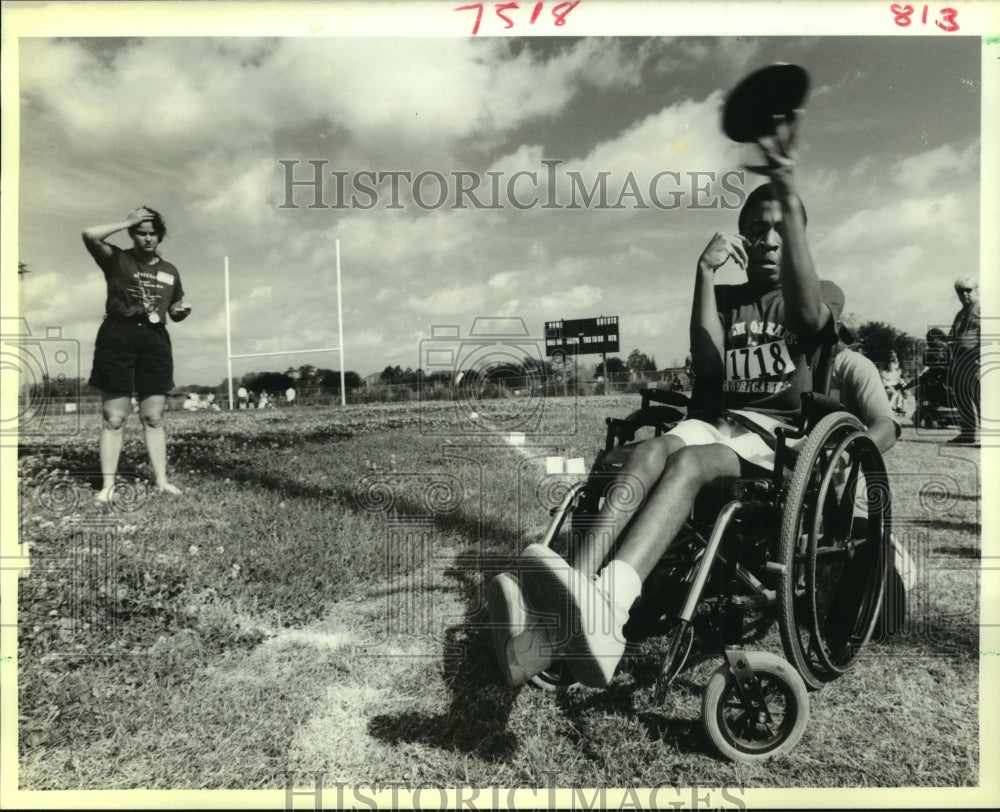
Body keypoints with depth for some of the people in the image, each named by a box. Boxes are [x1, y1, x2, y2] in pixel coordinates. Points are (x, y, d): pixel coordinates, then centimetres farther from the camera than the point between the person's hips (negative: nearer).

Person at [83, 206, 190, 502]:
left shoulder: (170, 272, 16)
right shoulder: (117, 260, 3)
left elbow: (174, 311, 22)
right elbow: (89, 235, -16)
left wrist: (182, 311, -1)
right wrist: (126, 222, -8)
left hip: (154, 339, 3)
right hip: (118, 336, -3)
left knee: (153, 417, 5)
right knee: (114, 417, -3)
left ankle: (161, 480, 8)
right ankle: (108, 484, 2)